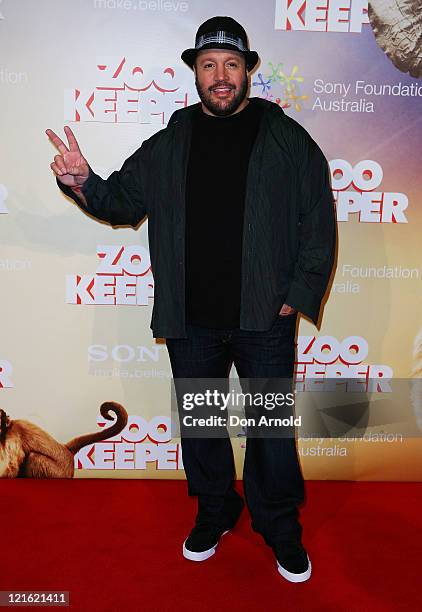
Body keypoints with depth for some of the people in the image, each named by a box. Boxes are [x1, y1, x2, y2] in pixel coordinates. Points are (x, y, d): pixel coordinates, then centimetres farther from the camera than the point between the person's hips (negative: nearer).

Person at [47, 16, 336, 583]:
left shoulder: (287, 139, 1)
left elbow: (319, 222, 1)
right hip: (190, 321, 3)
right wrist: (83, 183, -6)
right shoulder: (168, 144, 9)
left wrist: (299, 295, -6)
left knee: (272, 427, 8)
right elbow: (124, 199, 15)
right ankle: (214, 512, 39)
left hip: (264, 319, -2)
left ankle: (280, 527, 31)